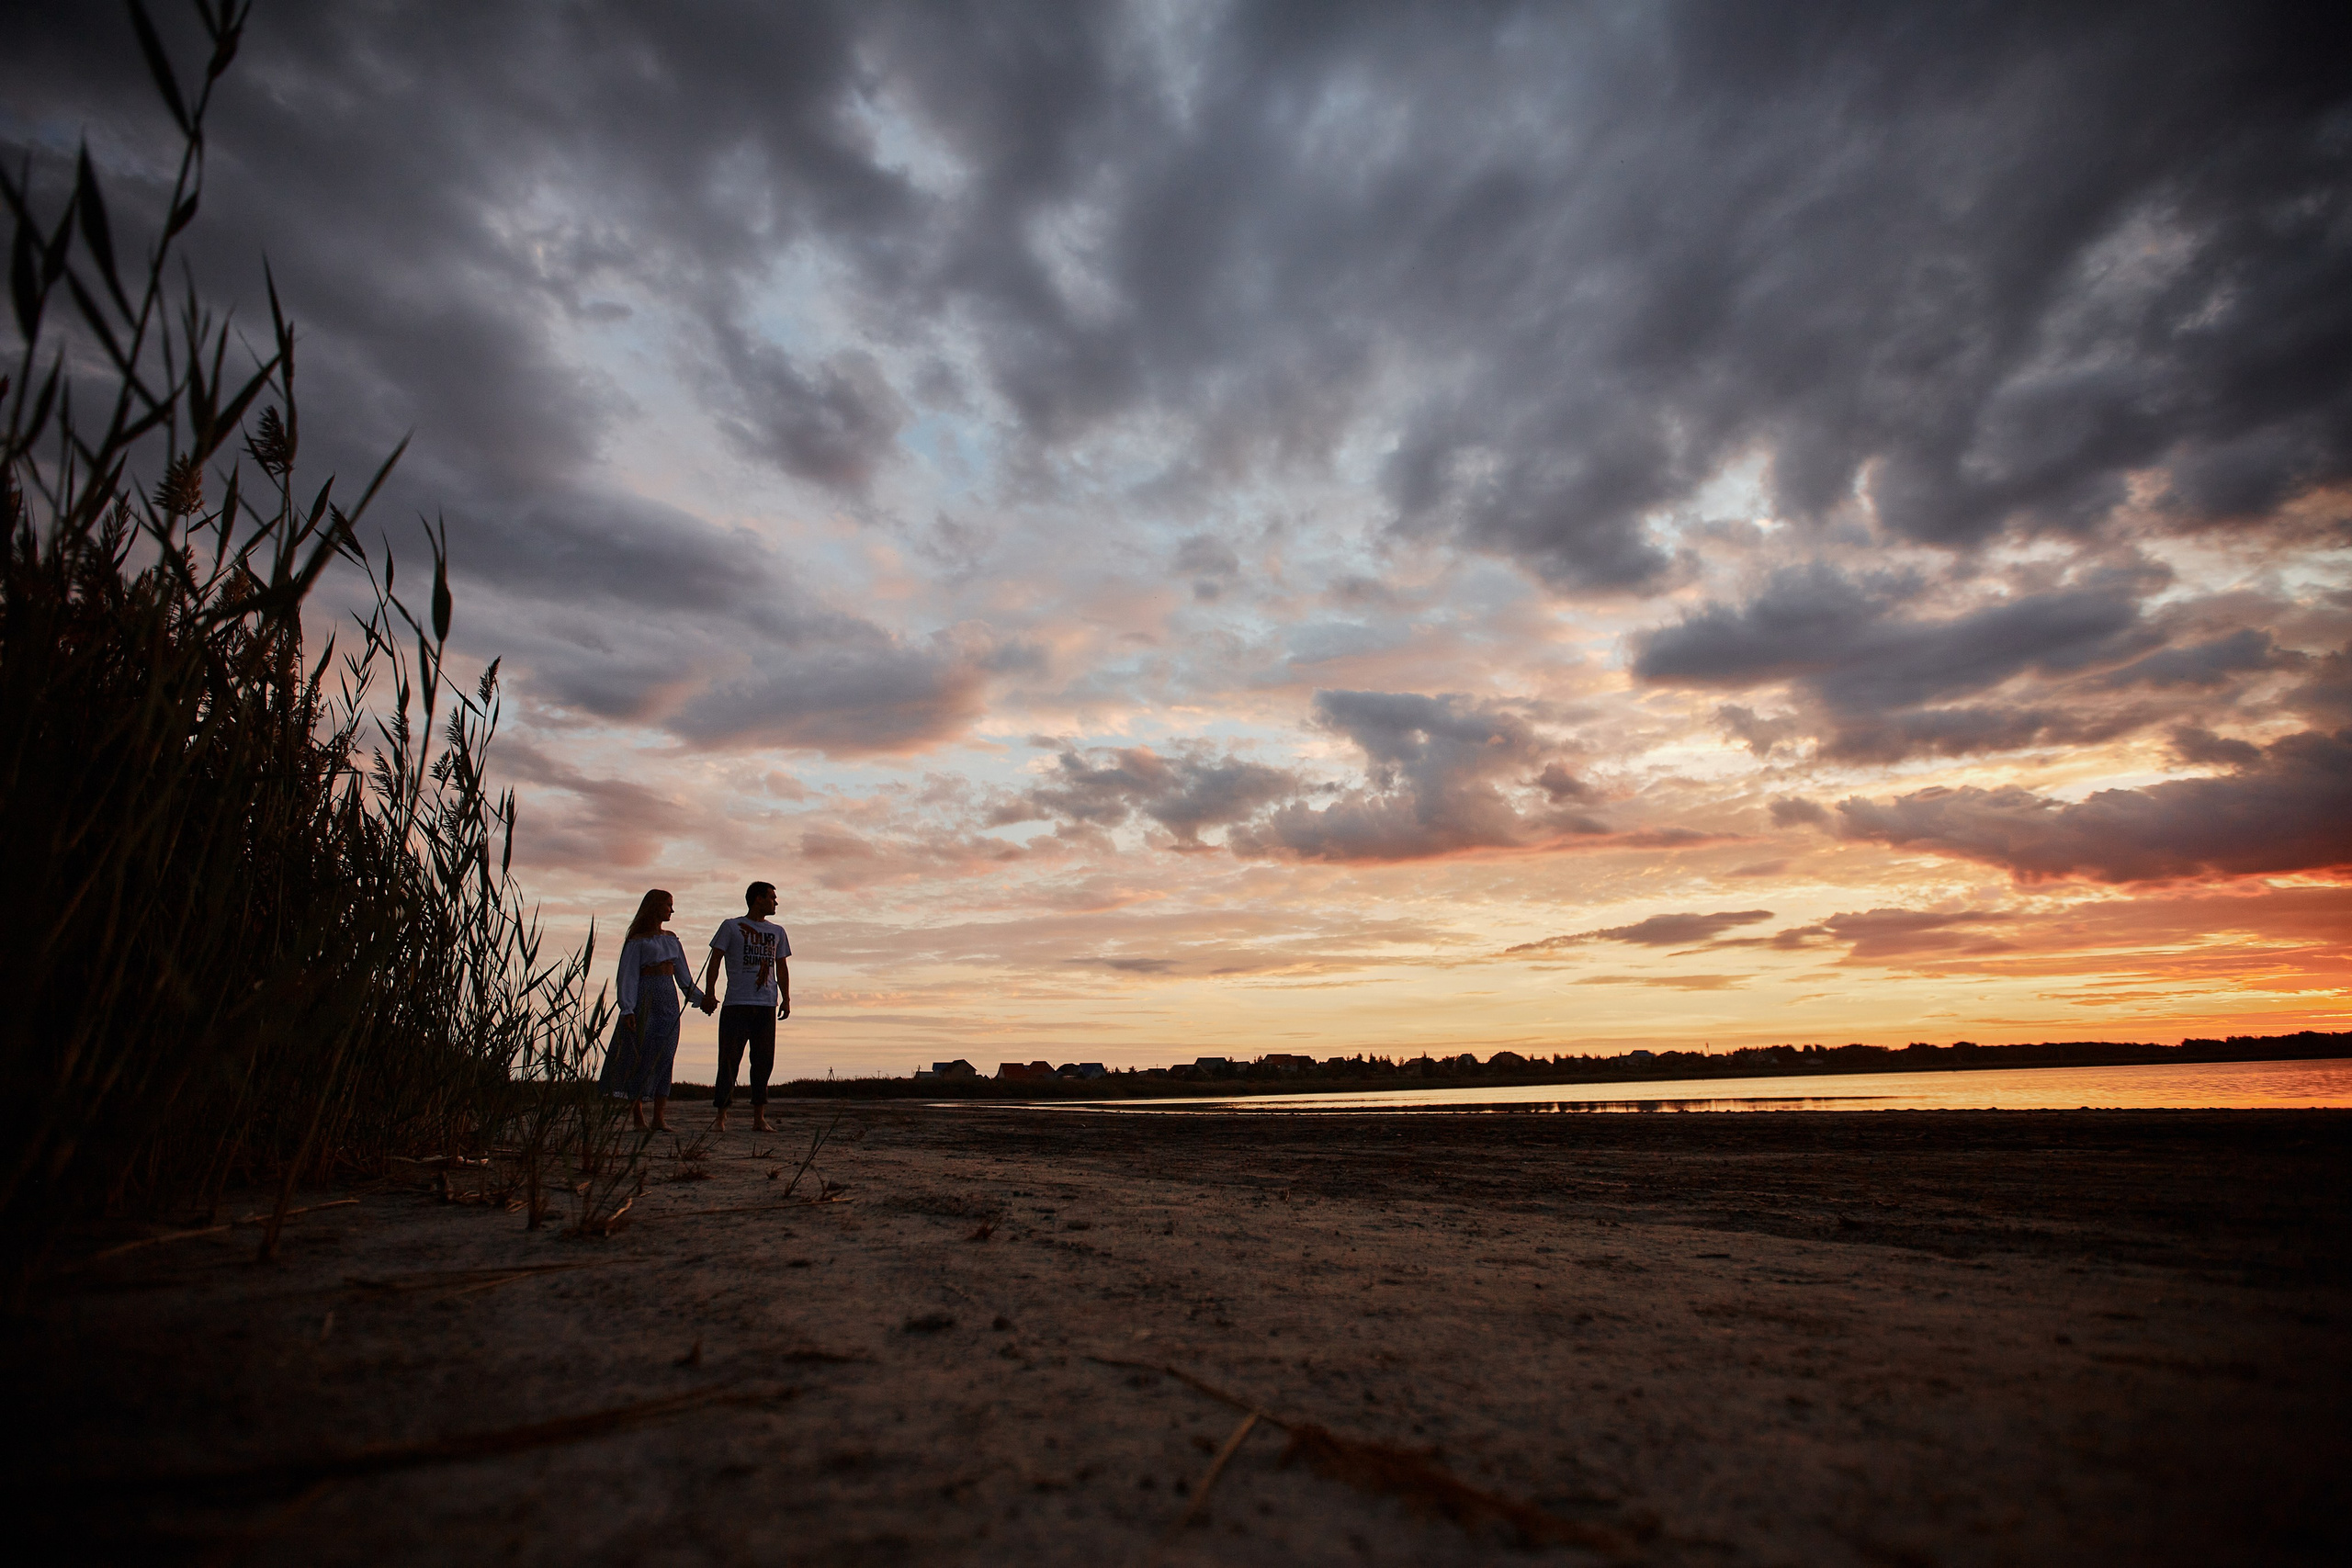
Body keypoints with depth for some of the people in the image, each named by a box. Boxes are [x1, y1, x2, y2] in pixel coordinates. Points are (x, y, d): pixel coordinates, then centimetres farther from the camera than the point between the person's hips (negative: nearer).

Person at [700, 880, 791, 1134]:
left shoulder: (777, 932, 19)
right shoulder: (731, 927, 7)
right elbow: (715, 961, 4)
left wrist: (786, 998, 9)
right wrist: (709, 993, -7)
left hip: (767, 1006, 4)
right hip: (736, 1005, -3)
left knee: (764, 1061, 2)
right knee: (728, 1059, -4)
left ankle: (759, 1117, 6)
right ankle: (720, 1116, 2)